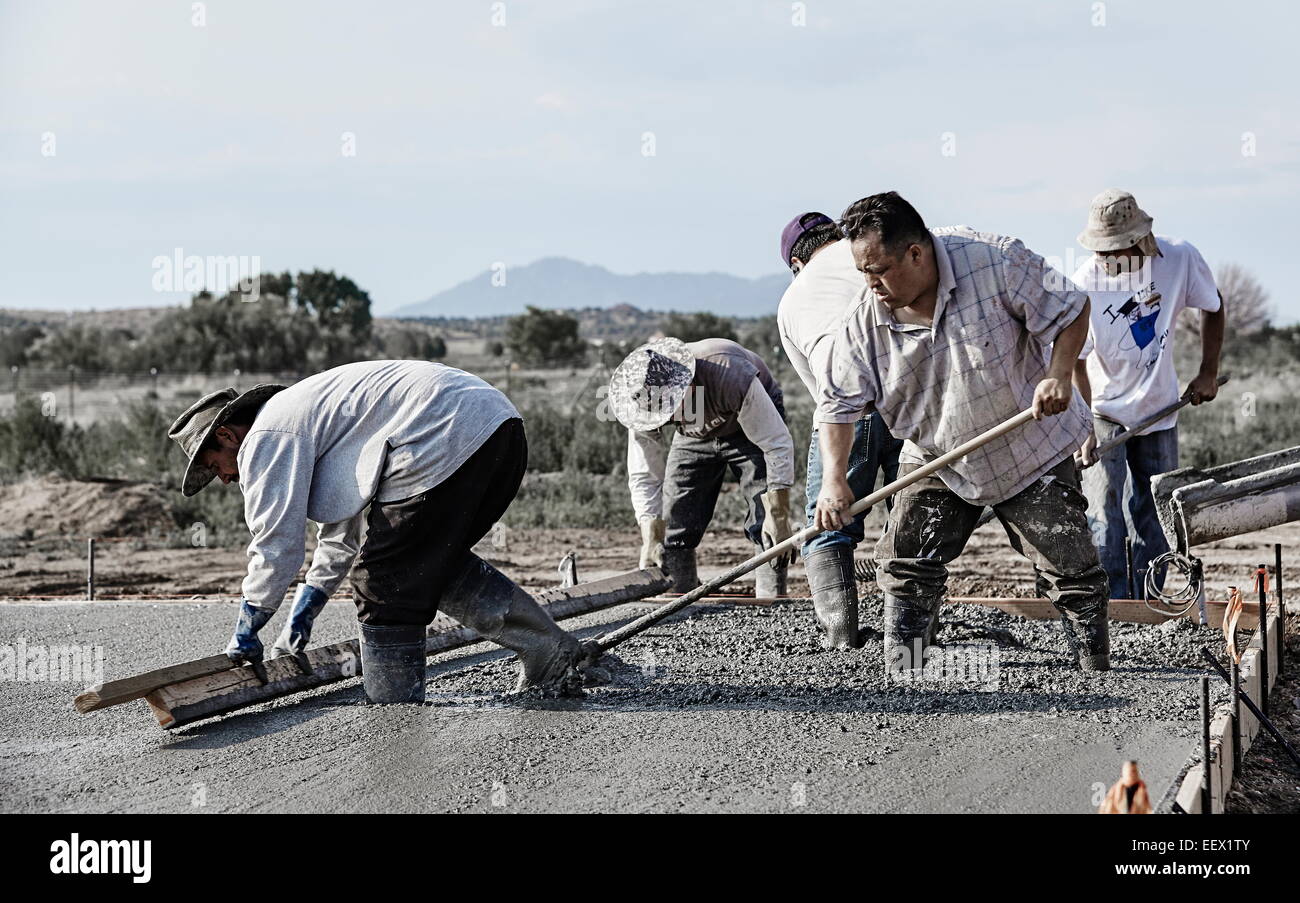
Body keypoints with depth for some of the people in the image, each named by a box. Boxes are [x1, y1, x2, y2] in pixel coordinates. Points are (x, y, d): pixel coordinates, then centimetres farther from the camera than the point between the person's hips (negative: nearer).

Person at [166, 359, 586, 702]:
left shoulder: (265, 438, 3)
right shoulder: (306, 417, 34)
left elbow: (276, 548, -2)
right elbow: (341, 537, 40)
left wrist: (244, 633, 11)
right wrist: (300, 621, 44)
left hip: (443, 439, -11)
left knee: (384, 589, 1)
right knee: (437, 564, 27)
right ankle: (552, 654, 23)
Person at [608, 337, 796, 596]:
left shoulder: (731, 376, -43)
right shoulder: (642, 402, -29)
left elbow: (777, 445, -34)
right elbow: (644, 478, -18)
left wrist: (778, 517, -33)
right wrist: (651, 541, -28)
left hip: (755, 420, -4)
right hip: (696, 435, 4)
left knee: (766, 524, -18)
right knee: (675, 525, -6)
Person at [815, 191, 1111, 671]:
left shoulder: (994, 262, -23)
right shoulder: (863, 325, -13)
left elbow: (1070, 309, -12)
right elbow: (839, 401, -9)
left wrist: (1059, 376, -27)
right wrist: (834, 478, -23)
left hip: (1030, 449, -3)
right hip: (935, 461, 3)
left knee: (1073, 569, -3)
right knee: (904, 565, -7)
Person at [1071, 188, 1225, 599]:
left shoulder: (1181, 258, -15)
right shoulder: (1084, 284, -22)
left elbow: (1213, 307, 6)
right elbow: (1075, 362, -14)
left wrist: (1208, 373, 0)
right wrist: (1085, 427, -22)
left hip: (1159, 412, 3)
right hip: (1103, 413, -3)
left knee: (1155, 519, 7)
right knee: (1105, 519, -12)